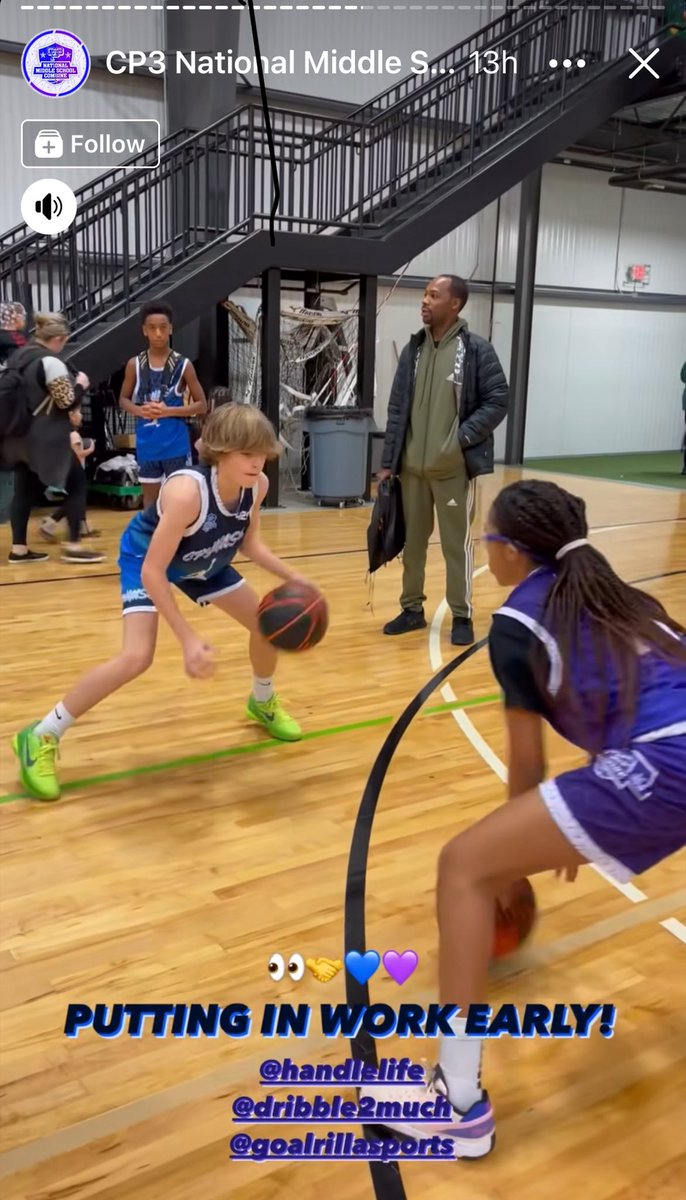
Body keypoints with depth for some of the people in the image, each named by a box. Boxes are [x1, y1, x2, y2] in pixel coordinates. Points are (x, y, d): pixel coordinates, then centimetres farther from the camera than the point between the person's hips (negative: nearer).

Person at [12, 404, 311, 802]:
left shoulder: (258, 485, -21)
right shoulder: (187, 491, -41)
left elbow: (250, 542, -1)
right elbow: (152, 572, -37)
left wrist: (291, 577, -14)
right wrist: (188, 638, -37)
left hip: (203, 561, 7)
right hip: (146, 557, -7)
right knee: (137, 657, -24)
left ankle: (263, 703, 38)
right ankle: (40, 737, -9)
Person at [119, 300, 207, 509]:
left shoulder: (183, 365, -5)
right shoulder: (135, 365, 2)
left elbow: (201, 406, -3)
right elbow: (123, 400, 12)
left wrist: (169, 411, -16)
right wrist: (139, 410, -10)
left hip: (176, 443, -2)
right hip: (147, 443, 3)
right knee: (150, 495, 12)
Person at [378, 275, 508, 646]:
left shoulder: (477, 350, -5)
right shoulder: (413, 349, 9)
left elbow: (497, 402, -5)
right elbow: (397, 409, 10)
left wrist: (462, 439, -15)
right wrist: (388, 462, 6)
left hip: (454, 469, -4)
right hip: (411, 468, 5)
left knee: (456, 544, 2)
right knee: (412, 542, 12)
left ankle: (462, 616, 14)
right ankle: (412, 609, 25)